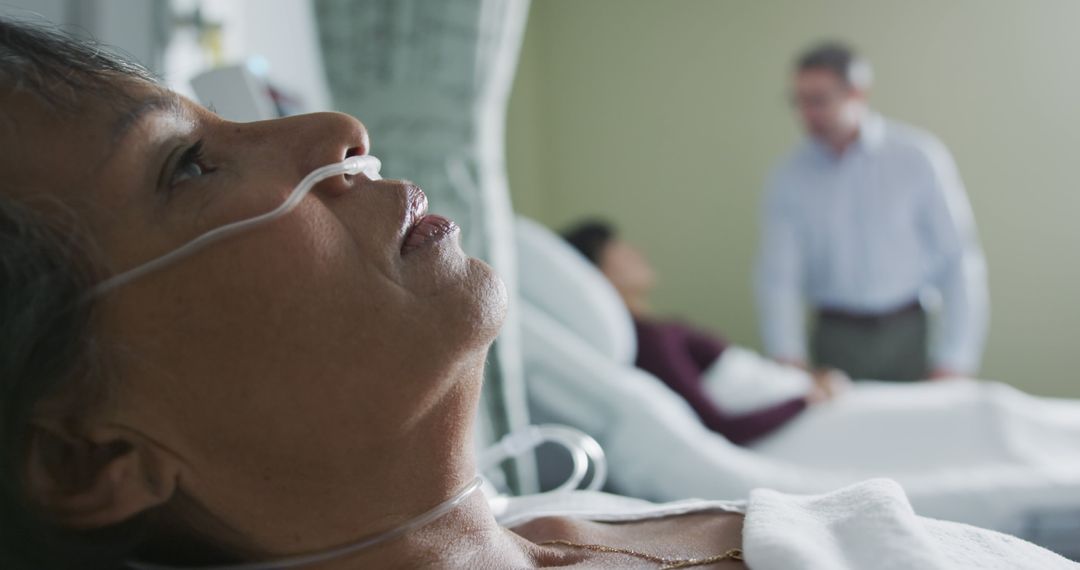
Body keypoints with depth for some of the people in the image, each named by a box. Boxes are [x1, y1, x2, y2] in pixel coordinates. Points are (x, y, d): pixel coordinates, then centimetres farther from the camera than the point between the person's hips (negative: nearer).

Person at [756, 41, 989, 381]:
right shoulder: (788, 178, 1)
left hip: (910, 338, -1)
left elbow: (960, 263, -3)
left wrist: (954, 362, -7)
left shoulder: (919, 158, -4)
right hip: (836, 342, 1)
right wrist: (787, 356, -17)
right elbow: (777, 277, -3)